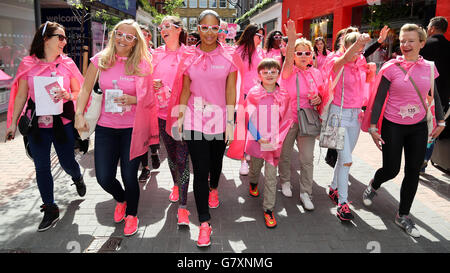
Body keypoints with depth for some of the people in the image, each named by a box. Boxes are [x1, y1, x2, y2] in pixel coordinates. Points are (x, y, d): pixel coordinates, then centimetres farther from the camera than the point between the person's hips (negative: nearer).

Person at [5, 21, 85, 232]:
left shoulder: (67, 63, 0)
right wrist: (13, 123, 6)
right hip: (37, 124, 0)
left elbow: (78, 93, 5)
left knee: (67, 162, 7)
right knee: (42, 168, 5)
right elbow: (21, 96, 5)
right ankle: (50, 210, 20)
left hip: (63, 123, 0)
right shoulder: (28, 64, 0)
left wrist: (67, 96, -18)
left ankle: (77, 178, 46)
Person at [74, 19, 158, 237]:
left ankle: (131, 214, 32)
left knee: (129, 177, 2)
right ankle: (121, 199, 39)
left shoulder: (142, 64, -4)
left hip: (132, 129, -2)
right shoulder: (100, 60, 1)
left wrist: (133, 100, -18)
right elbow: (86, 89, 9)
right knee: (104, 178, 3)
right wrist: (79, 114, 0)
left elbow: (150, 97, 1)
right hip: (105, 127, 3)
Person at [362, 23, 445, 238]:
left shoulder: (429, 67, 2)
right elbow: (379, 98, -9)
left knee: (413, 172, 7)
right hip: (392, 126, -4)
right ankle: (373, 186, 37)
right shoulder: (391, 67, -9)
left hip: (418, 127, 4)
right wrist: (373, 126, -13)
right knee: (391, 170, 1)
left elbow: (434, 97, 14)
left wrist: (440, 121, 15)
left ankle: (403, 216, 22)